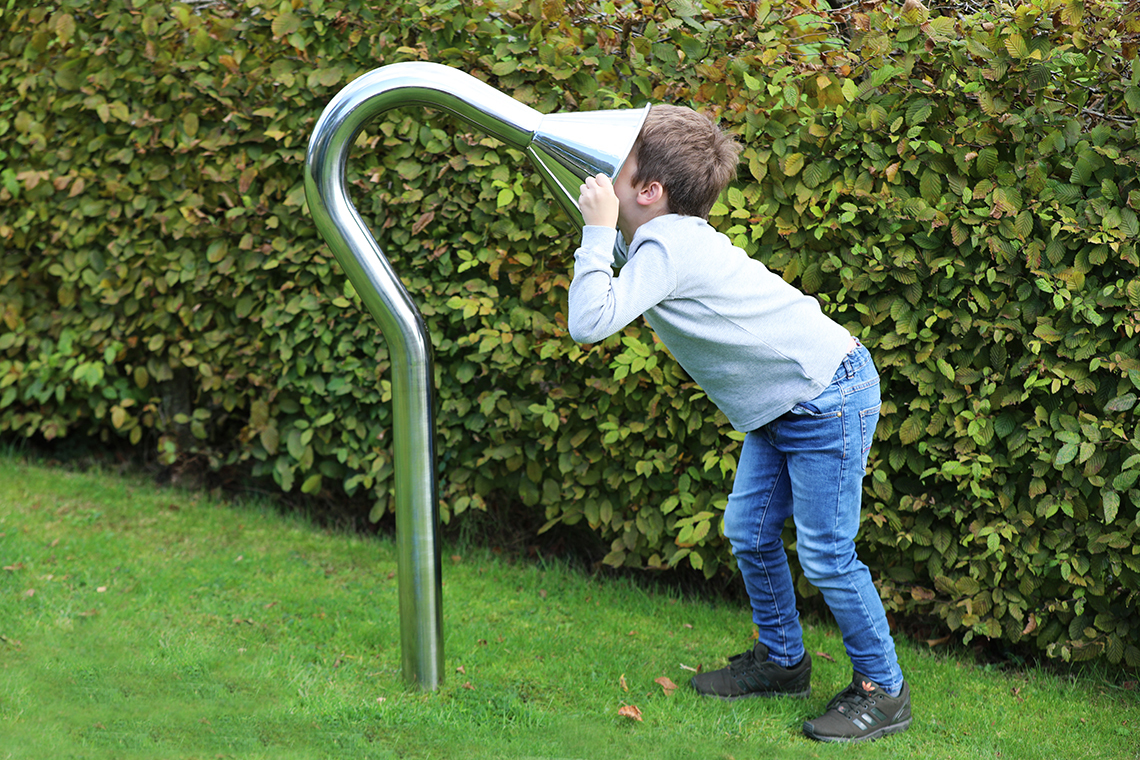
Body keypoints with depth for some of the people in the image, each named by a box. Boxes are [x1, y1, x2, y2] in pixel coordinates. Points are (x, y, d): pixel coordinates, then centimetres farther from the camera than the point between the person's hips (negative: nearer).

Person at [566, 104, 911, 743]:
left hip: (830, 396, -10)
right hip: (782, 404, 10)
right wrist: (606, 232, 9)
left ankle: (884, 690, 9)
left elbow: (590, 322, -33)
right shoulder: (671, 236, 6)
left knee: (826, 553, -5)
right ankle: (783, 661, 30)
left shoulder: (666, 246, -24)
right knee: (750, 534, 14)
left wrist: (599, 229, -24)